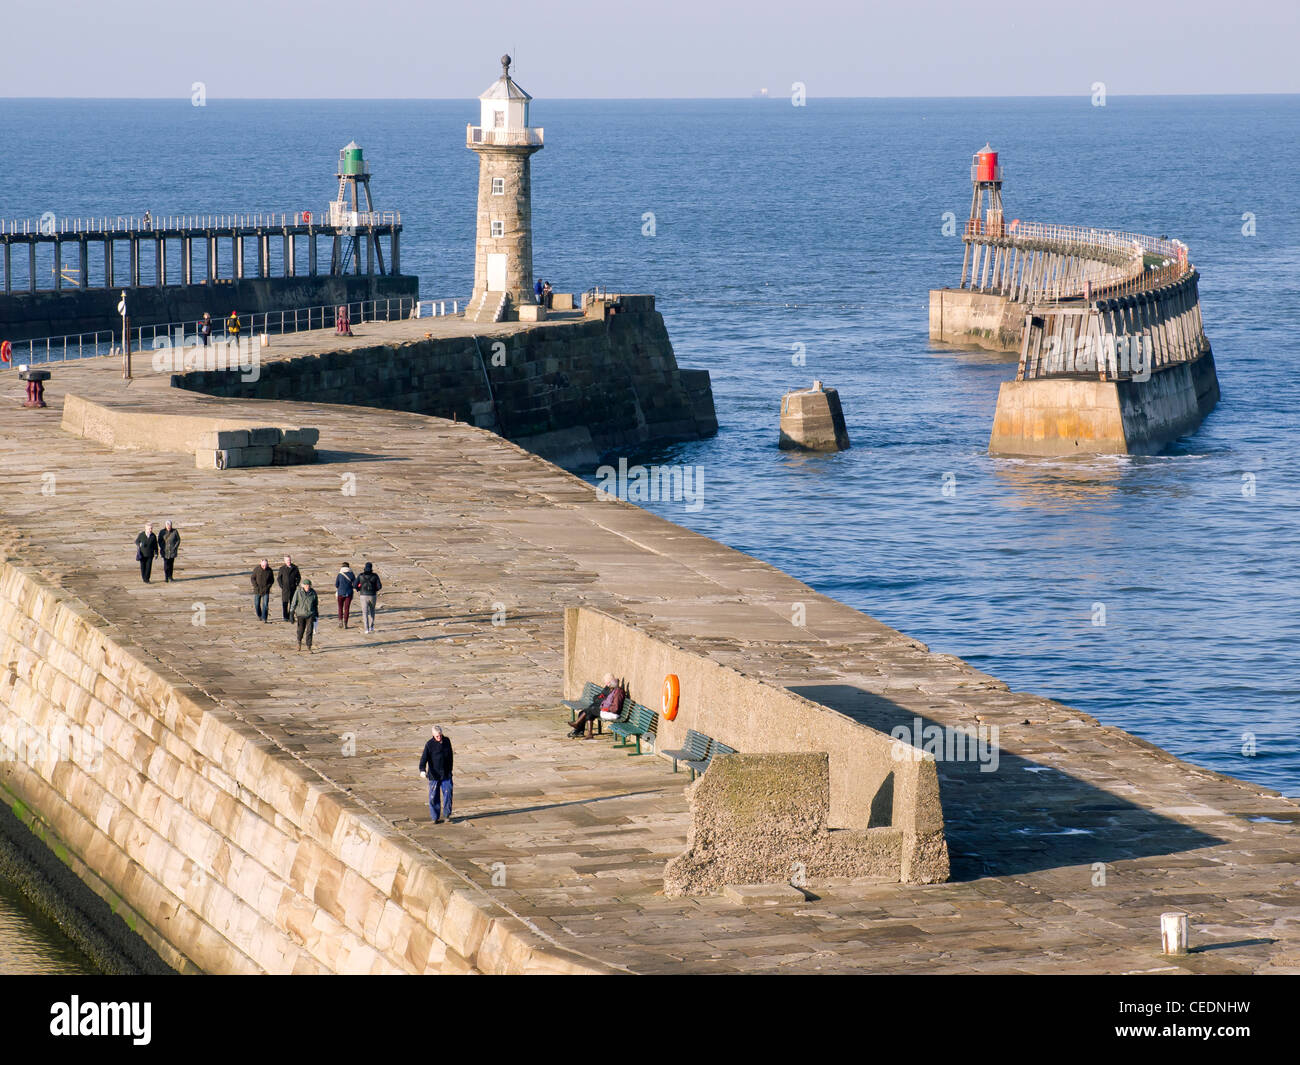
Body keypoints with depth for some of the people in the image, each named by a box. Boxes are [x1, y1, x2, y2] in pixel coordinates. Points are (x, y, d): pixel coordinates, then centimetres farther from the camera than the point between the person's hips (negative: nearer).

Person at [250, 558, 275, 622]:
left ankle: (264, 618, -7)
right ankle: (259, 616, 30)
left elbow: (272, 580, 6)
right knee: (257, 605, 5)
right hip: (257, 590, 0)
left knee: (265, 605, -10)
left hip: (265, 590, 0)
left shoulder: (270, 571, -5)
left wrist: (268, 587, -8)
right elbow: (252, 578, -1)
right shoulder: (257, 569, -8)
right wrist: (256, 587, -11)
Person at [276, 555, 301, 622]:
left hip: (293, 588, 2)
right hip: (285, 589, -2)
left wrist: (296, 585, 2)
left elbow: (299, 577, 13)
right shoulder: (282, 569, -2)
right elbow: (278, 578, 3)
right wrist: (281, 586, -6)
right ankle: (286, 617, 5)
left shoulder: (295, 568, 4)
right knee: (285, 603, -2)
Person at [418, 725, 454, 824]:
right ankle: (435, 817, 12)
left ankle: (447, 815, 11)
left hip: (446, 775, 3)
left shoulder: (447, 741, 4)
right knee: (434, 797, 2)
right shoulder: (429, 744, -9)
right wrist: (422, 770, -34)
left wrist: (450, 770, 20)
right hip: (434, 775, -3)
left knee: (448, 795, -2)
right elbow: (424, 757, -18)